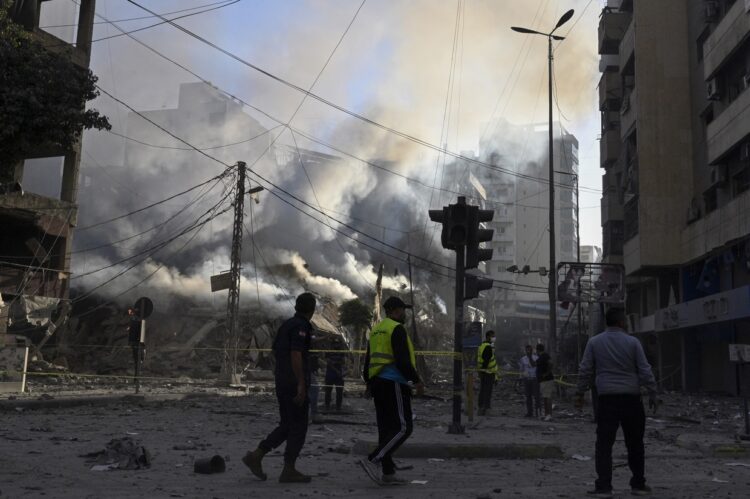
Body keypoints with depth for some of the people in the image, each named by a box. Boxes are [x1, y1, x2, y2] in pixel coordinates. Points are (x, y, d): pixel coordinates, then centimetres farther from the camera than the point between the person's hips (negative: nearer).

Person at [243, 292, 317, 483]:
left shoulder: (286, 324, 15)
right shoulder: (300, 326, -13)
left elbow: (275, 351, 20)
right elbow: (296, 355, -22)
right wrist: (301, 385, -23)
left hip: (282, 383, 9)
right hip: (294, 384, -9)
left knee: (286, 426, 14)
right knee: (298, 427, 0)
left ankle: (256, 455, 8)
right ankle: (289, 470, 3)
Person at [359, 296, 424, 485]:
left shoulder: (376, 330, 18)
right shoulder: (397, 329, -9)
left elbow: (368, 361, 21)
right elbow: (402, 360, -18)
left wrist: (369, 383, 26)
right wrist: (417, 381, -11)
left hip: (378, 383, 9)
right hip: (394, 383, -9)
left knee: (386, 428, 10)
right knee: (403, 428, -8)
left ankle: (388, 473, 11)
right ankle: (372, 460, -17)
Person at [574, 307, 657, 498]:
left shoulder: (594, 342, 2)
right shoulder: (632, 342, -1)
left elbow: (585, 370, 2)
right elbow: (645, 371, -1)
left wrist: (580, 393, 11)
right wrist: (652, 393, 8)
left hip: (607, 399, 0)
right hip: (631, 398, 0)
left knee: (604, 444, 1)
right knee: (635, 443, 12)